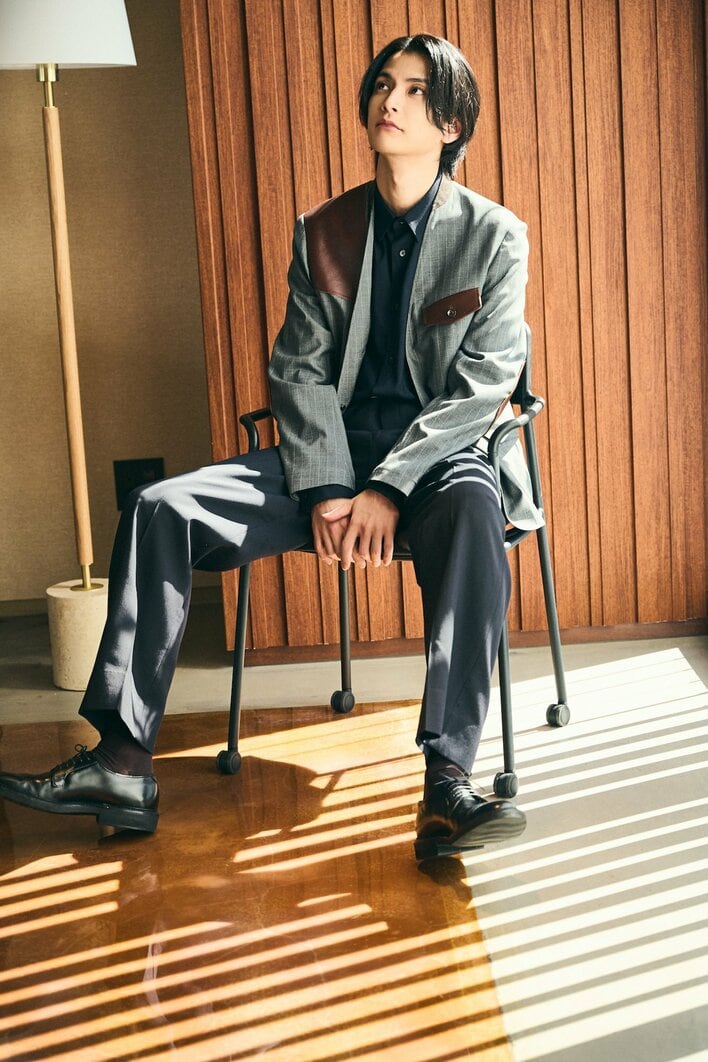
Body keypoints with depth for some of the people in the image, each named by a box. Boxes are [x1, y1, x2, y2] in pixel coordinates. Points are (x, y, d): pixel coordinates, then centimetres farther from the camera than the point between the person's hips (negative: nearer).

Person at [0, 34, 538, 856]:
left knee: (472, 513, -40)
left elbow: (481, 385, -8)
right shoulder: (323, 232, 11)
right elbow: (299, 370, 5)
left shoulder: (495, 236, 0)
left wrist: (389, 489, -20)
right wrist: (327, 491, -11)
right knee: (160, 508, -15)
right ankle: (122, 765, -18)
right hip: (334, 455, 4)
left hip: (442, 455, -3)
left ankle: (448, 781, -40)